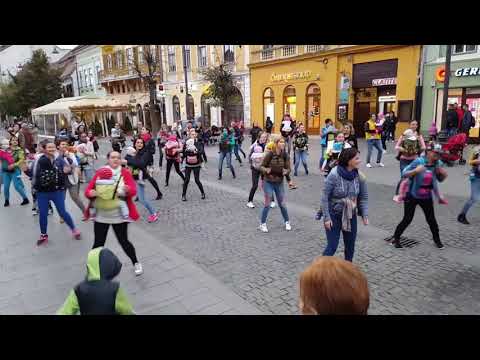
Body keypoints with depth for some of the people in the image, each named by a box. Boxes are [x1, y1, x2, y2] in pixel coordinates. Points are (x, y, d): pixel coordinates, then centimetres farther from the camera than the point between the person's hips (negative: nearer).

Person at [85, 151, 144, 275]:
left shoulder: (126, 173, -3)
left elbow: (133, 191, -14)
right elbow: (88, 190, -2)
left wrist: (127, 189, -36)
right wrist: (92, 193, -25)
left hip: (119, 215, -1)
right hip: (101, 216, 1)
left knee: (123, 241, 6)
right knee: (98, 243, 4)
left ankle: (136, 263, 28)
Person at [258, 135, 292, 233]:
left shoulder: (285, 155, -8)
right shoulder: (270, 154, -16)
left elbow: (288, 168, -5)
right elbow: (262, 166, -9)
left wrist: (286, 171, -27)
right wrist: (266, 170, -31)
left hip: (279, 183, 3)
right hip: (268, 182, -2)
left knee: (282, 204, 10)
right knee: (267, 204, 0)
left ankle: (287, 222, 32)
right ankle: (263, 223, 19)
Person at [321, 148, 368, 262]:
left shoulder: (359, 177, -7)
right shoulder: (334, 175, -20)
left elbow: (364, 197, 4)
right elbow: (325, 197, -16)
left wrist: (365, 215, -5)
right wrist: (326, 217, -16)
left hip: (351, 215, 5)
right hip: (334, 215, -5)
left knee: (350, 246, 15)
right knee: (332, 247, -3)